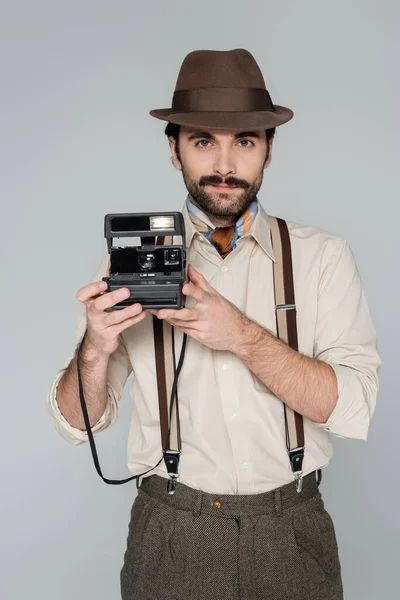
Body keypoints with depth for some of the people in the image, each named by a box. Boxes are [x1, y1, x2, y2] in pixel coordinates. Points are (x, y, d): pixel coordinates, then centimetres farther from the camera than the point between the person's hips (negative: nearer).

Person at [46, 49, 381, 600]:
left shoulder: (322, 256, -5)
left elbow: (353, 408, -14)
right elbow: (77, 425, -3)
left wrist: (244, 337, -25)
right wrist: (96, 350, -23)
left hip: (292, 534, 1)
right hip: (171, 536, 0)